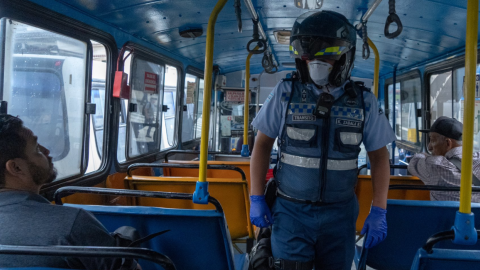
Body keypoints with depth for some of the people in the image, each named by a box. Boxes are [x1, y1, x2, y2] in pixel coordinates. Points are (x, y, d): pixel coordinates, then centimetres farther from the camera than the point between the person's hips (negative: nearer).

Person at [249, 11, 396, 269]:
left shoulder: (364, 102, -2)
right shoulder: (285, 93, -5)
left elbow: (379, 157, 4)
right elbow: (262, 144, 2)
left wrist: (379, 211, -1)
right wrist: (256, 198, -2)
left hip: (339, 213, 1)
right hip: (291, 210, -1)